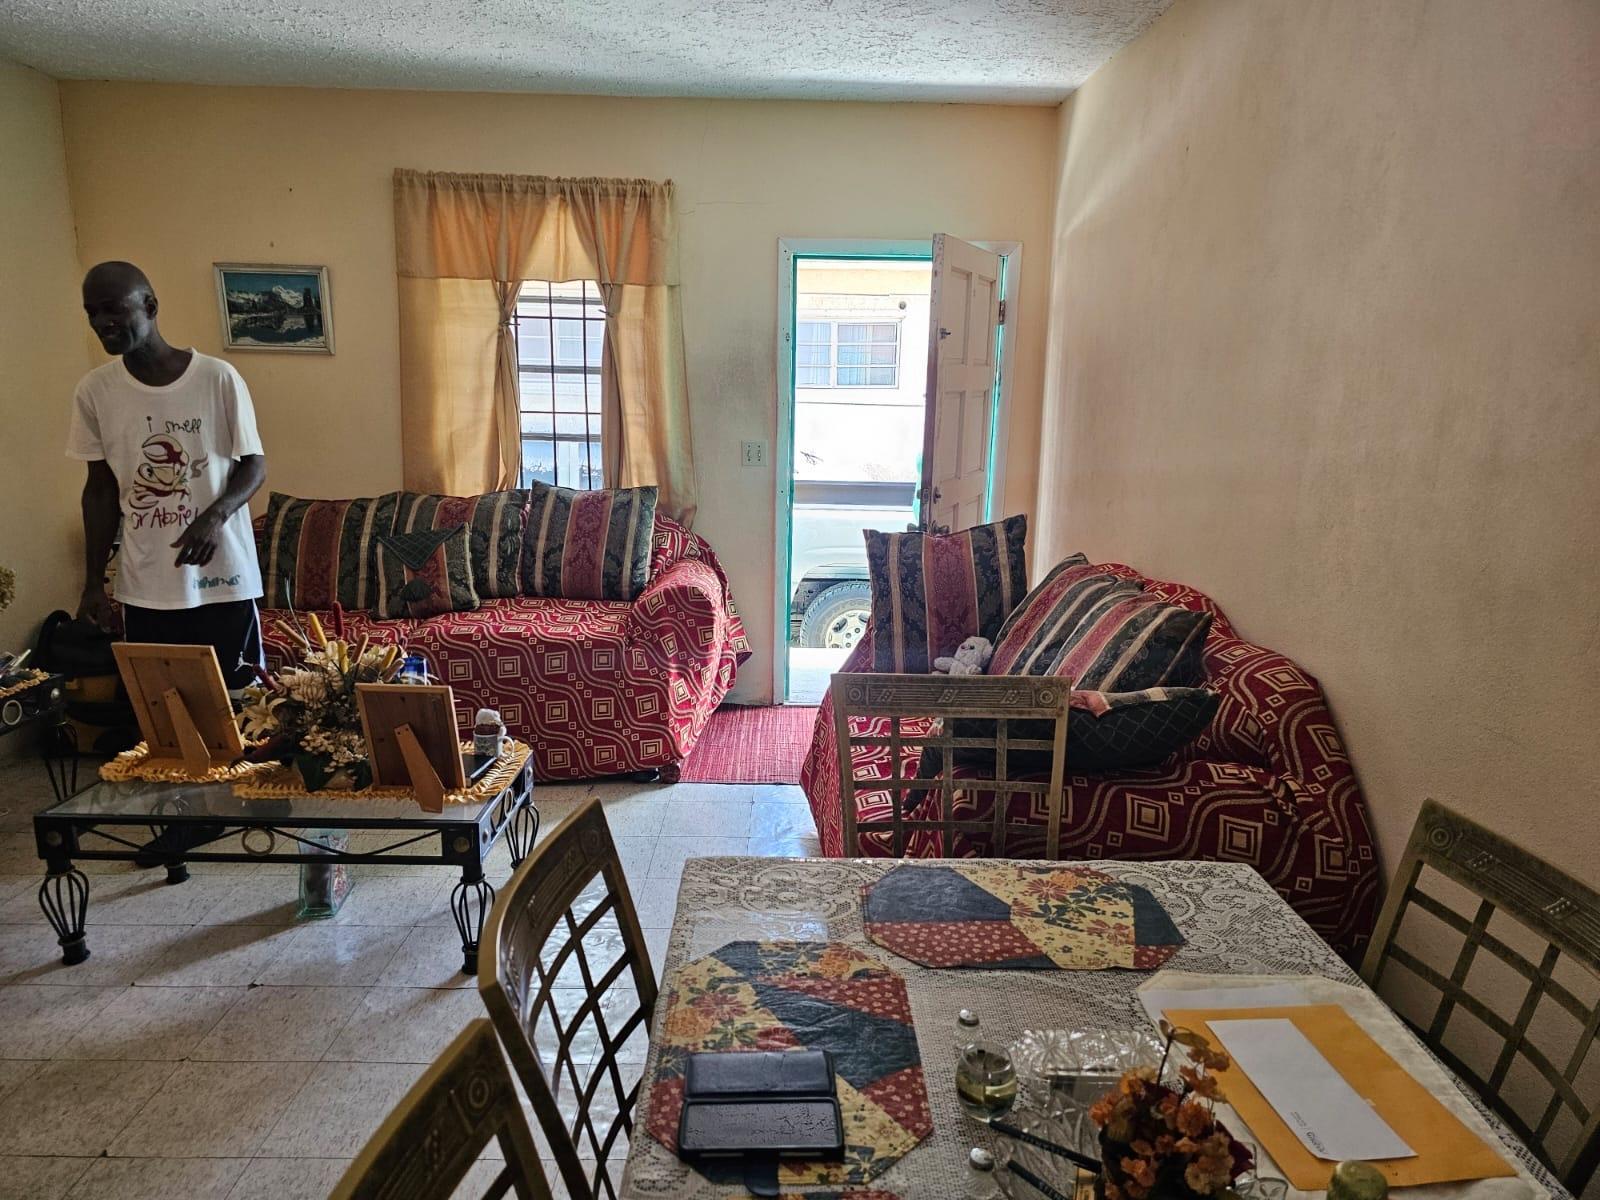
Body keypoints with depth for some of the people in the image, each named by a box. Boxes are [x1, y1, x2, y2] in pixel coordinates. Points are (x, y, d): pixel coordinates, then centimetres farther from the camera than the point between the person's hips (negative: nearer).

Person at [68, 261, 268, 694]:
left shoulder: (218, 378, -9)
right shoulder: (94, 391, 1)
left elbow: (254, 465, -1)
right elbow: (101, 488, 9)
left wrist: (214, 516, -20)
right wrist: (93, 582, 8)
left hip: (222, 576, -2)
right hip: (144, 585, 3)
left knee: (238, 694, 5)